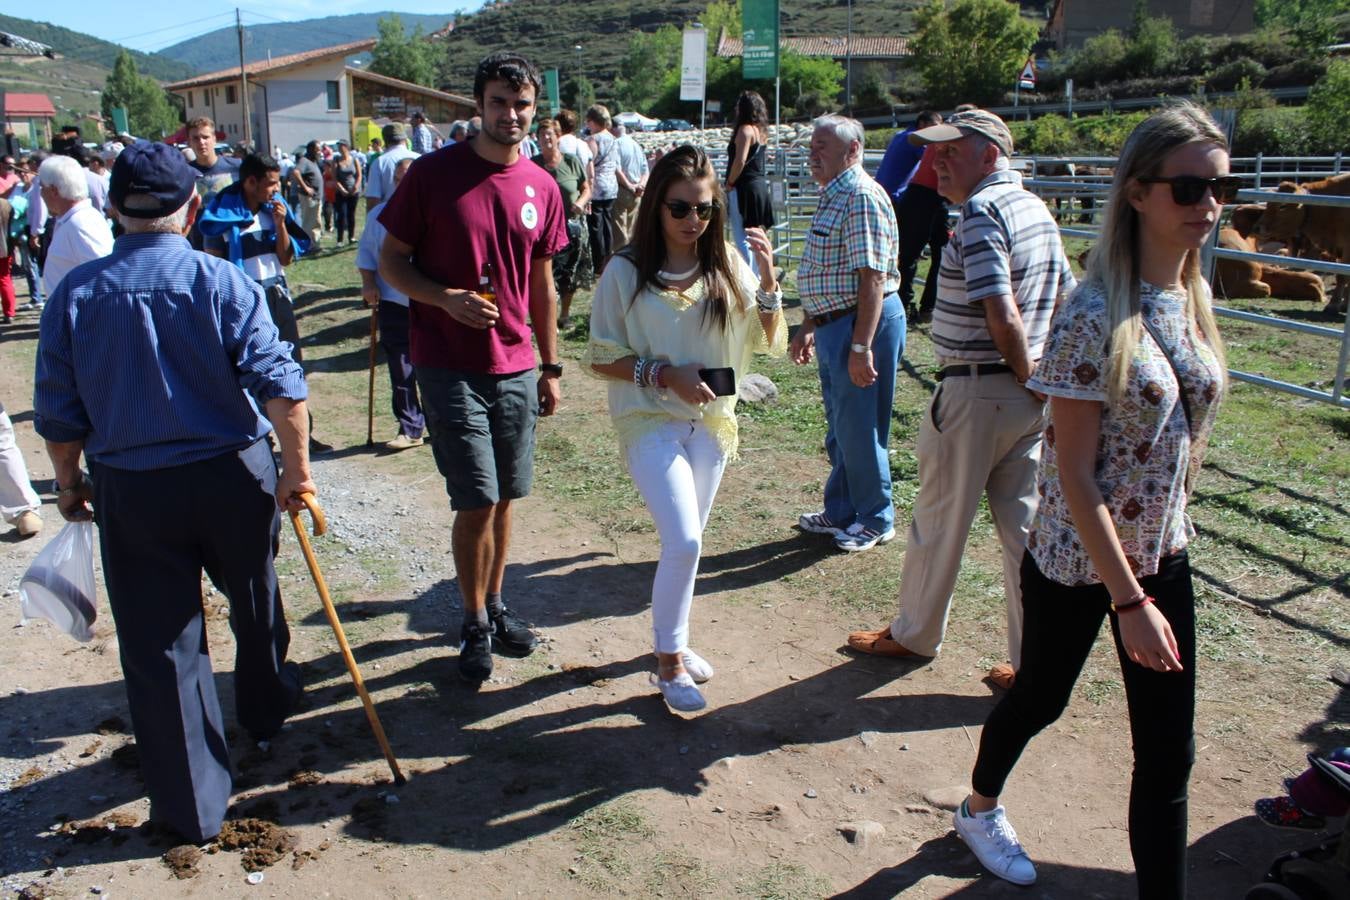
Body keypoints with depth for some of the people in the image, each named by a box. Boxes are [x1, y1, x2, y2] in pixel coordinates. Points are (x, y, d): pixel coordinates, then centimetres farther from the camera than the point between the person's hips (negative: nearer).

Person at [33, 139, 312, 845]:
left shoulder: (75, 294, -4)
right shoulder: (222, 282, -11)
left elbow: (58, 414, 1)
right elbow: (282, 389, -17)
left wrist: (69, 483, 16)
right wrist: (296, 468, -6)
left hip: (129, 493, 1)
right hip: (232, 477, 0)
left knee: (158, 643, 10)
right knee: (253, 601, 25)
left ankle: (193, 807, 18)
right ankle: (266, 708, 51)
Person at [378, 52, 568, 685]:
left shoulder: (542, 188, 5)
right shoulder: (433, 173, -7)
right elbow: (390, 261, -2)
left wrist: (551, 367, 13)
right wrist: (447, 298, -20)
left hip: (516, 370, 4)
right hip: (450, 367, -4)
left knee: (504, 498, 12)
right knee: (476, 502, -4)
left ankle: (495, 605, 32)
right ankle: (475, 623, 17)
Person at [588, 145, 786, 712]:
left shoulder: (728, 267, -1)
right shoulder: (626, 272, -11)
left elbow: (771, 343, -1)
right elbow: (602, 359, -6)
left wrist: (768, 278, -15)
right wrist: (665, 376, -18)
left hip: (711, 422, 4)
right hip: (650, 421, -4)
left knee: (685, 543, 15)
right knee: (684, 543, -14)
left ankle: (673, 640, 36)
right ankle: (669, 663, 6)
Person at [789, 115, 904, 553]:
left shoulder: (862, 197, -17)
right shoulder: (832, 197, 15)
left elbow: (872, 277, -24)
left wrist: (861, 346, -27)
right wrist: (808, 326, 22)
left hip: (863, 322, -10)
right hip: (833, 324, 10)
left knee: (859, 428, 1)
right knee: (839, 429, 18)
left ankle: (876, 520, 16)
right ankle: (841, 511, 32)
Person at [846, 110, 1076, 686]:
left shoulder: (981, 210, -16)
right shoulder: (1035, 207, 12)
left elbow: (1002, 317, -24)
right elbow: (1066, 299, 15)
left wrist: (1029, 379, -11)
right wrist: (1040, 381, 12)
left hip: (976, 393, -8)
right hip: (1028, 397, 9)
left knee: (938, 520, 9)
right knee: (1024, 527, 11)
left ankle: (914, 634, 27)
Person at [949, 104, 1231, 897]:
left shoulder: (1193, 298, 0)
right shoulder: (1097, 316, -22)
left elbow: (1185, 433, 10)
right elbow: (1073, 471, -22)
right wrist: (1128, 599, -20)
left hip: (1163, 555, 6)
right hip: (1079, 559, -5)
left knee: (1169, 751, 8)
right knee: (1042, 697, 19)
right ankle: (981, 808, 49)